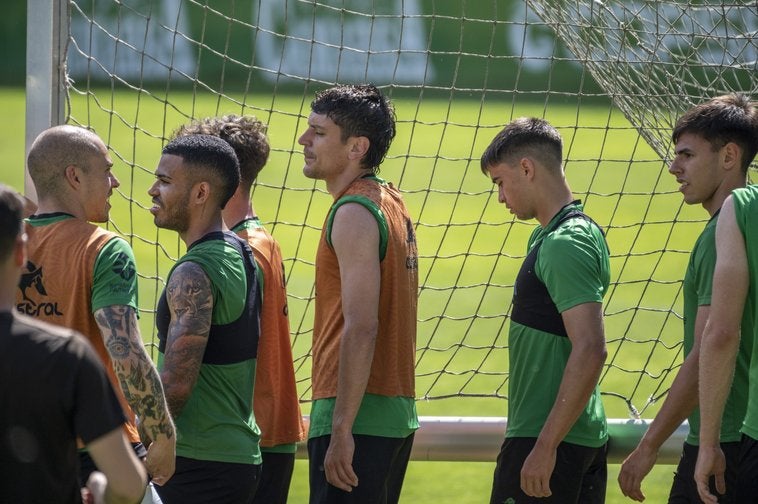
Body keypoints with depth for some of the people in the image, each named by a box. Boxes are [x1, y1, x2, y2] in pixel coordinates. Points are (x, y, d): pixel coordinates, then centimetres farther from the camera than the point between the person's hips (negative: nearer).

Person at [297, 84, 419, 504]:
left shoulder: (354, 214, -13)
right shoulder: (391, 202, 17)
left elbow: (361, 328, -21)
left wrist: (341, 430, -22)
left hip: (357, 419, -10)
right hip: (397, 414, 10)